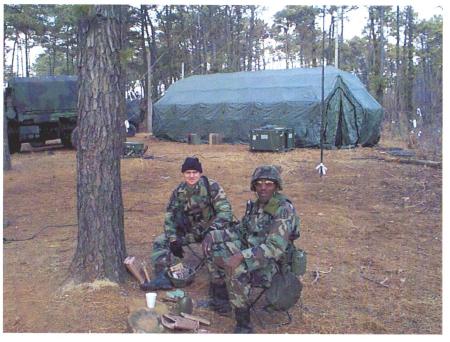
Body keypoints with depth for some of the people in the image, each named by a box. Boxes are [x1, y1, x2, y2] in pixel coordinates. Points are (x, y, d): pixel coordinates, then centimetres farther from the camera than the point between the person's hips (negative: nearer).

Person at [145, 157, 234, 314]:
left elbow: (225, 213, -22)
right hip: (189, 230, 6)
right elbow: (170, 216, 3)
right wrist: (173, 240, -10)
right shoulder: (179, 192, -1)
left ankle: (219, 295, -29)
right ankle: (162, 278, -11)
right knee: (160, 241, -4)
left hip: (210, 230, -6)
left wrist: (211, 230, -34)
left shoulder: (212, 187, -17)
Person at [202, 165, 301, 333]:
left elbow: (275, 248, -29)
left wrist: (241, 256, -38)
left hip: (271, 262, -8)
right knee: (212, 245, -2)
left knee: (236, 270, -34)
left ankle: (243, 324, -18)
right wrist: (213, 235, -1)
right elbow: (240, 230, 15)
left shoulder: (284, 209, -21)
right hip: (250, 250, 8)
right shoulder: (255, 205, 5)